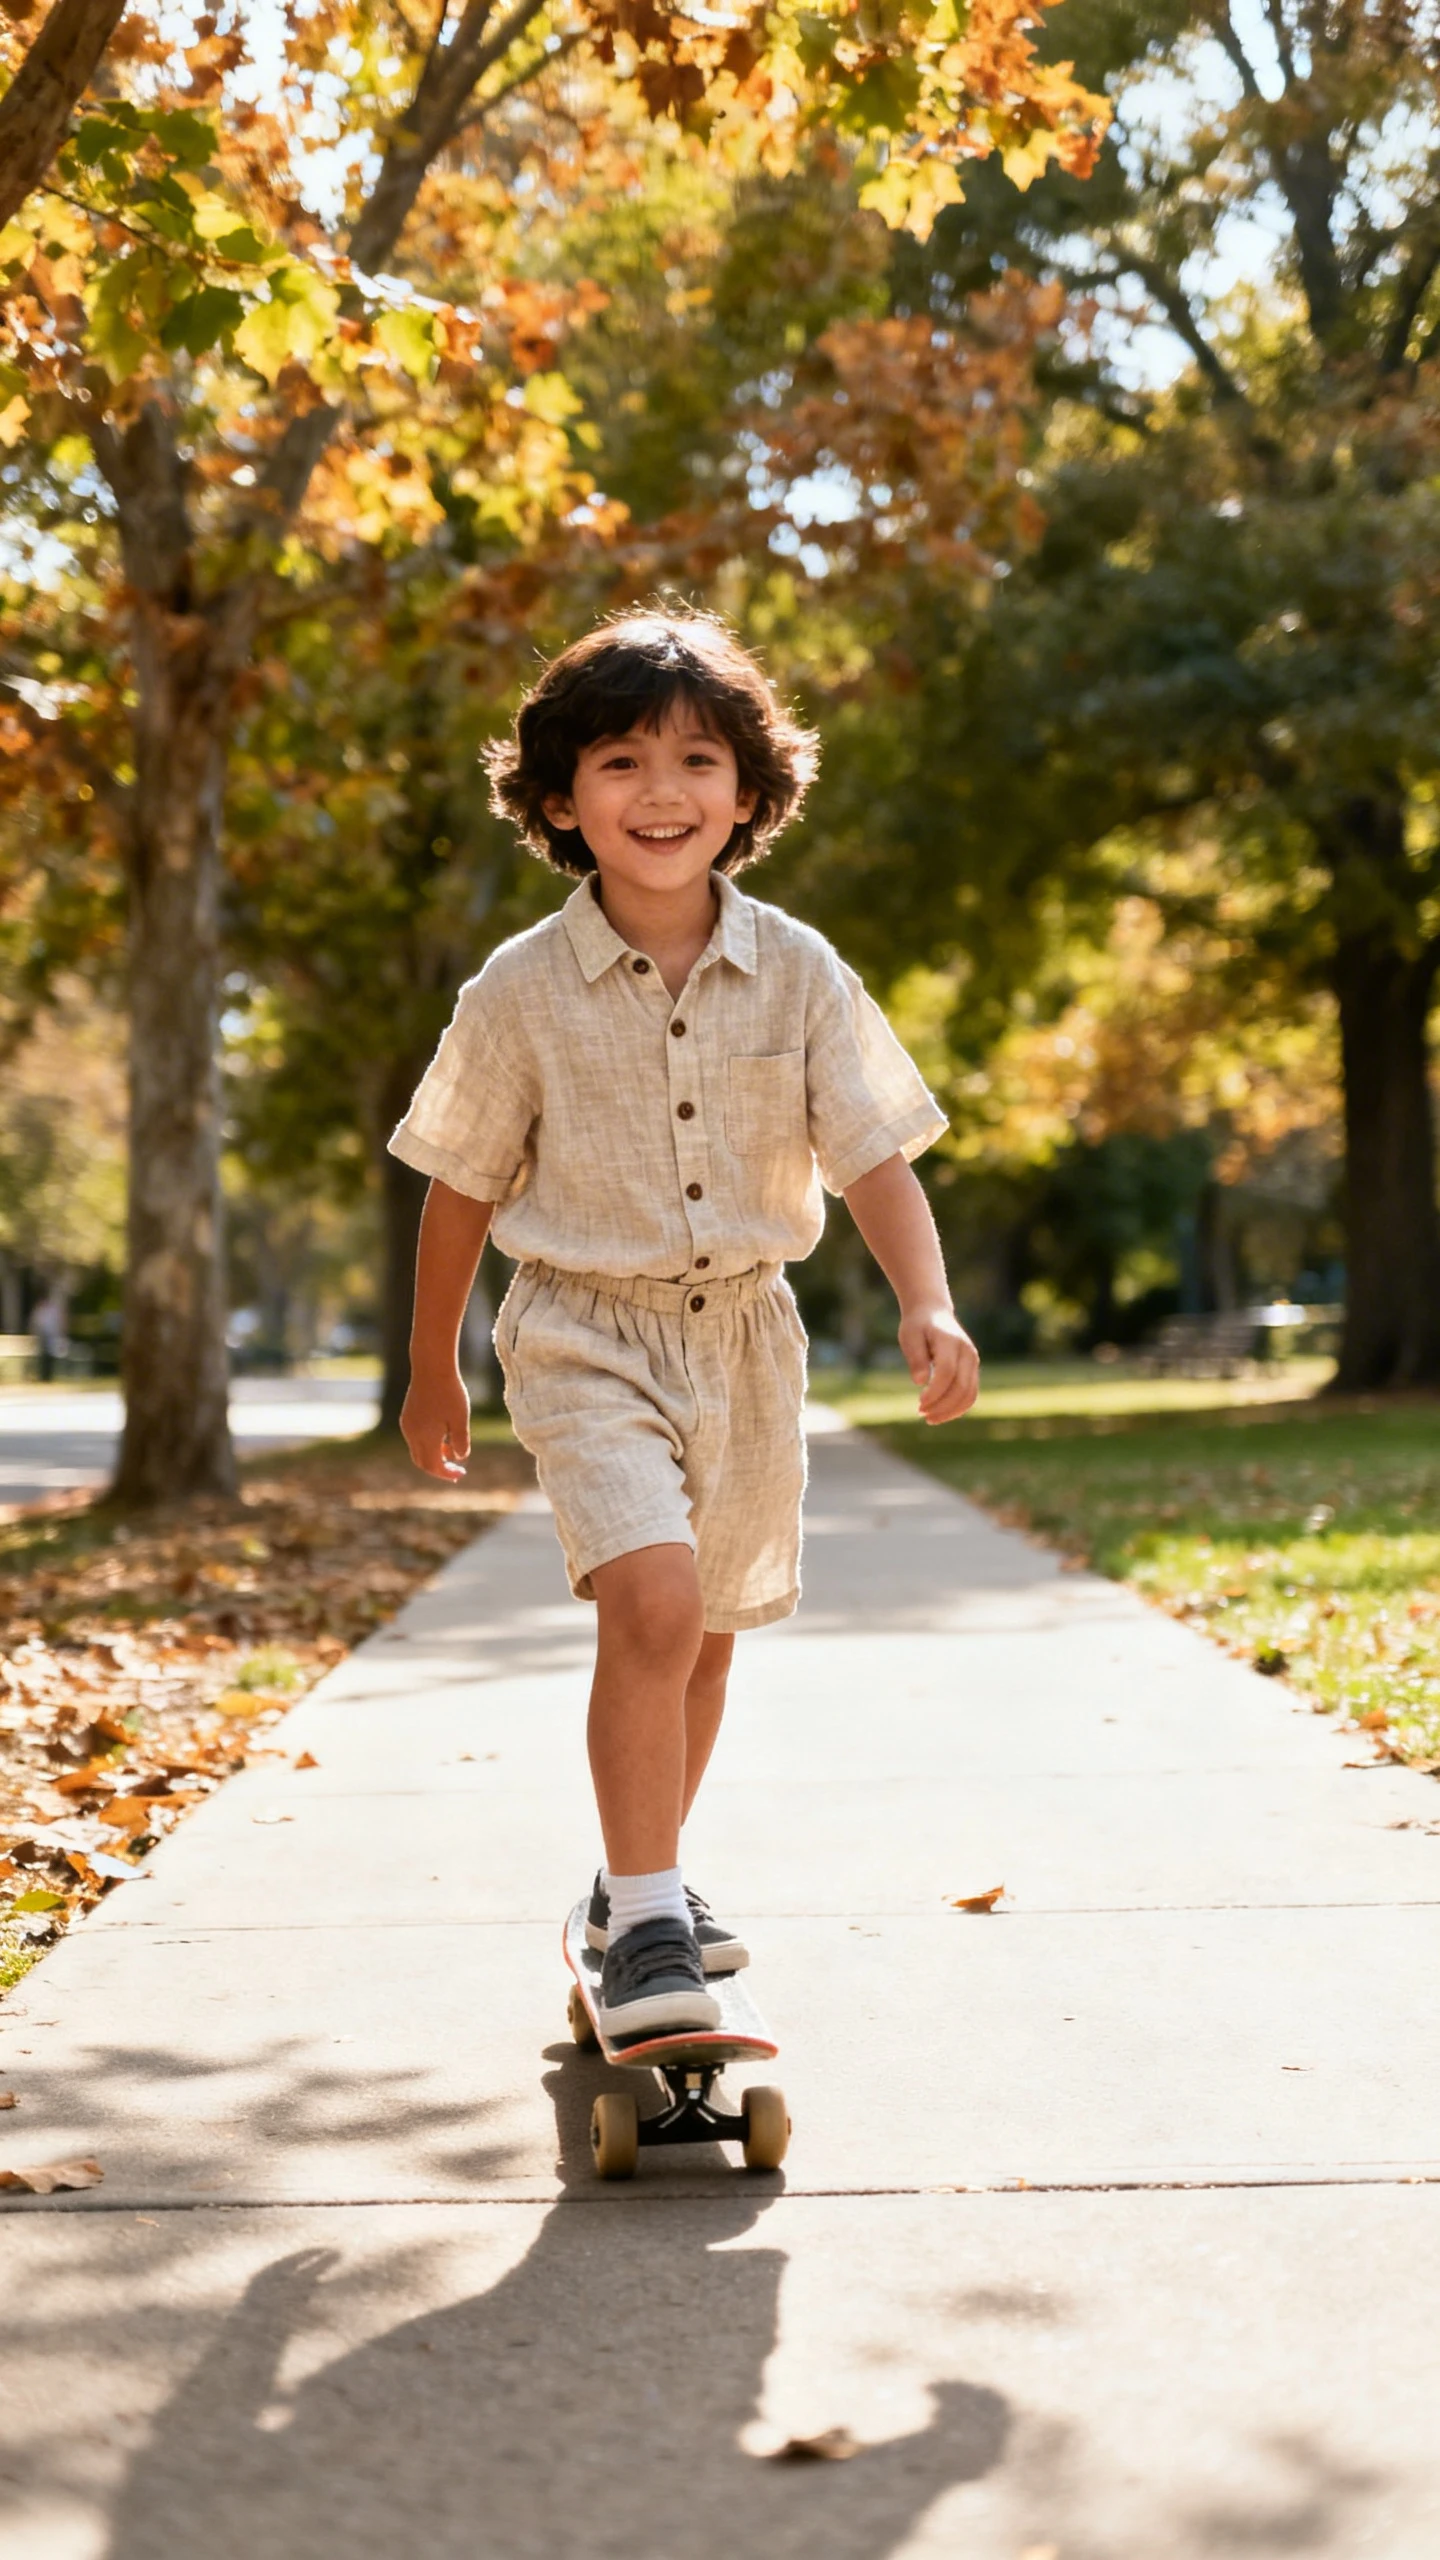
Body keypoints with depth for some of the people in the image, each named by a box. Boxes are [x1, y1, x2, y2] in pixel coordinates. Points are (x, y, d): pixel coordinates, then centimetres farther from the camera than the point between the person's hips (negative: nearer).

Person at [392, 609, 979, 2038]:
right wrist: (431, 1372, 10)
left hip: (746, 1333, 4)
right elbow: (462, 1188, 1)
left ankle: (642, 1876, 39)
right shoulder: (522, 991, -10)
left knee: (703, 1635, 17)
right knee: (652, 1606, -23)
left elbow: (875, 1158, -8)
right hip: (586, 1336, -3)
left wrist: (928, 1307, -26)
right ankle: (643, 1927, -14)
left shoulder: (797, 973, -6)